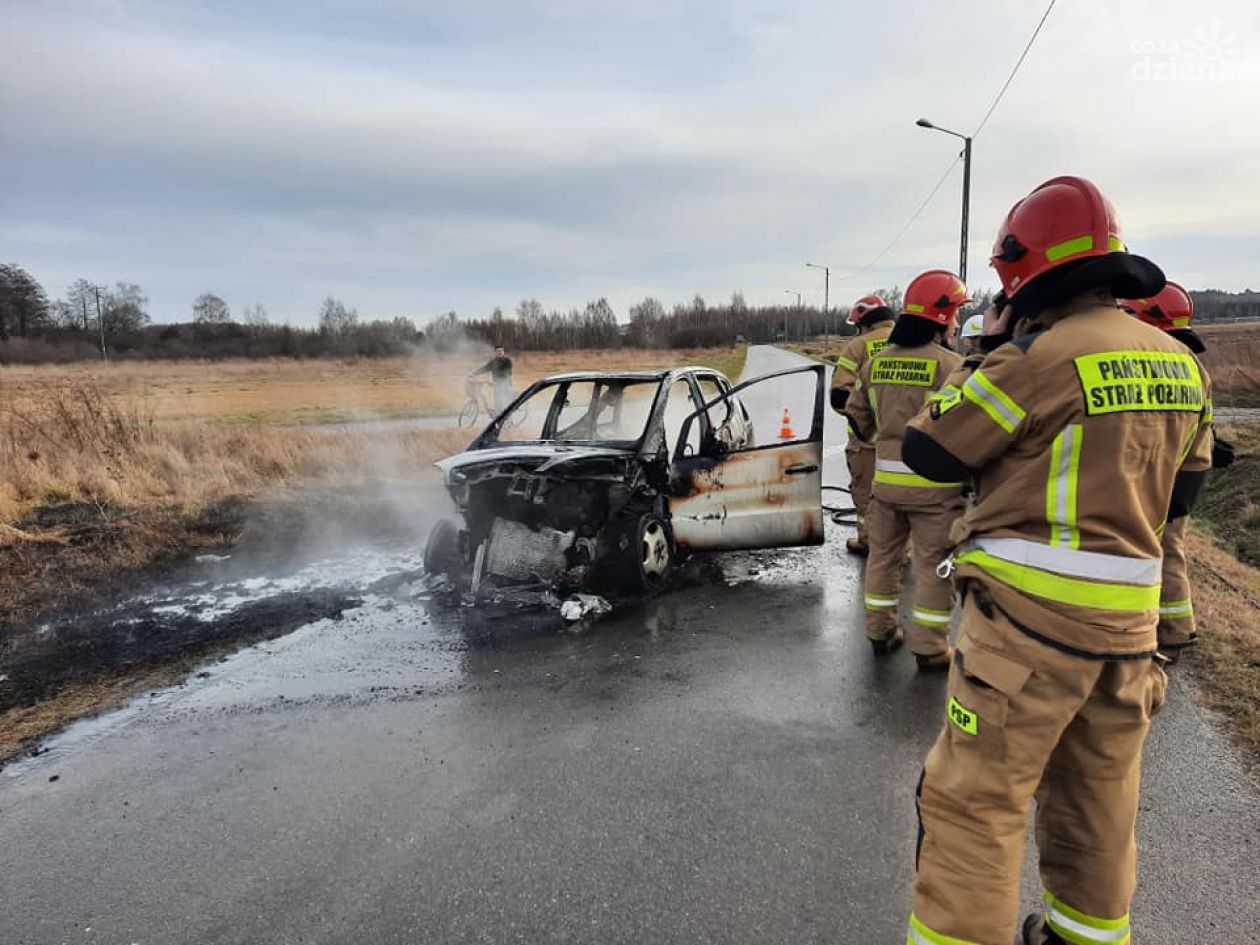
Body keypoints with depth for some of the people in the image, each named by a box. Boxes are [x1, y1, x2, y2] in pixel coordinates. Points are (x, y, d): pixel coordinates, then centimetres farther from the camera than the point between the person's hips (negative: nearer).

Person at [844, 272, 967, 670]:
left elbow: (858, 417, 14)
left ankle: (880, 631, 28)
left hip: (886, 478, 6)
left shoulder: (876, 362, 5)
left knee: (884, 554, 17)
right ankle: (929, 647, 12)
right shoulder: (949, 365, -13)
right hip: (934, 483, -5)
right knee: (933, 564, 5)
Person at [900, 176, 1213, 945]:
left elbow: (928, 452, -8)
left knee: (974, 802, 1)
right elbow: (1180, 492, 18)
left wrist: (985, 358, 5)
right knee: (1097, 798, 22)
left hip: (1031, 608, -8)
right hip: (1128, 615, 8)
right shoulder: (1178, 363, 9)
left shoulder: (1038, 355, -15)